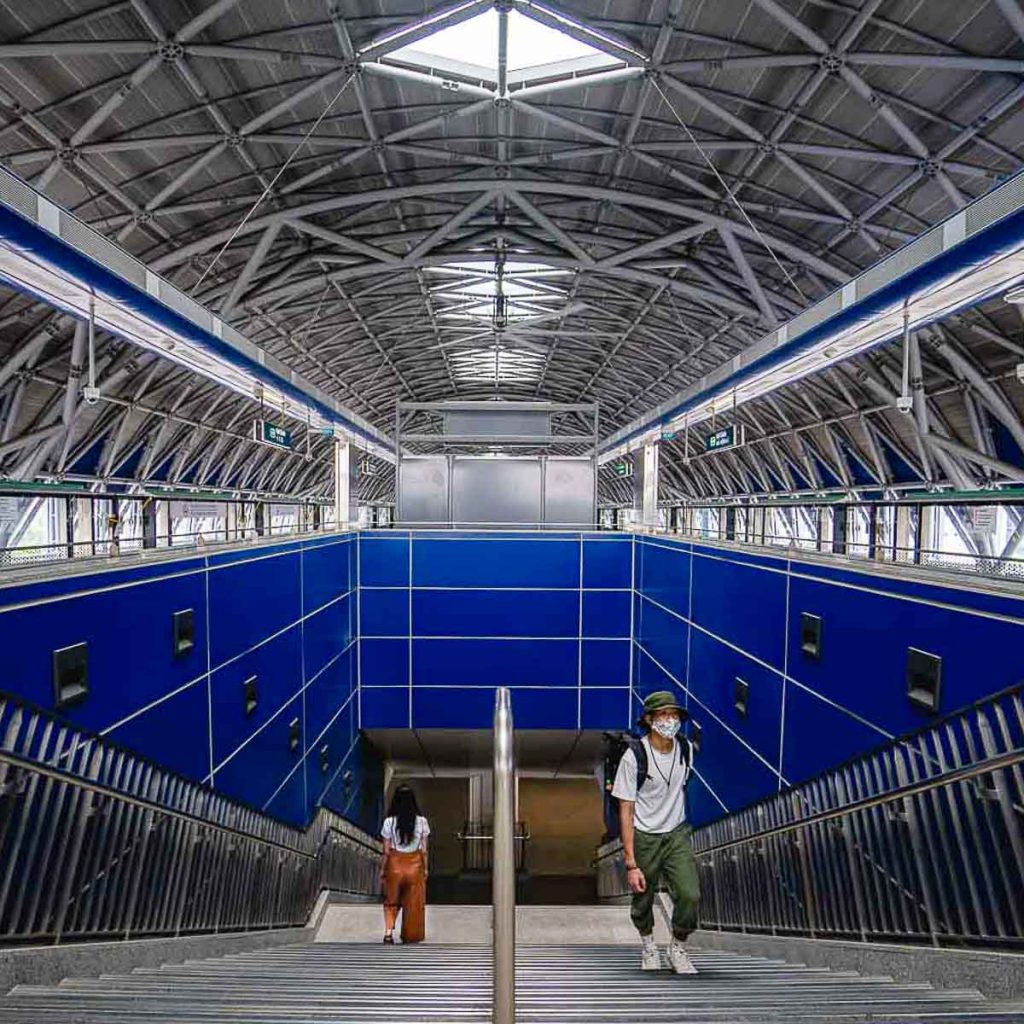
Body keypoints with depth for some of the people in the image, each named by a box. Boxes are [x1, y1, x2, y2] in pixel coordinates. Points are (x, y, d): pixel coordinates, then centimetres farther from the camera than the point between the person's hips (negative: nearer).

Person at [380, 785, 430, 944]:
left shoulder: (389, 822, -14)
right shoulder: (422, 821, -11)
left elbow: (386, 851, -7)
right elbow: (423, 850, -4)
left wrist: (382, 869, 7)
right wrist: (425, 868, 8)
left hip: (395, 865, 0)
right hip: (415, 866, 1)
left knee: (391, 902, 21)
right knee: (413, 904, 19)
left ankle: (388, 931, 4)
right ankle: (410, 936, 29)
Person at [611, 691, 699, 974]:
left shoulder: (686, 748, -8)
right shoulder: (634, 757, -23)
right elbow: (625, 812, -19)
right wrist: (631, 863, -20)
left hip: (677, 834, 3)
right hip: (643, 837, -3)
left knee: (689, 895, -10)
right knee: (643, 899, 12)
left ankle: (677, 948, 19)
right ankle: (648, 944, 44)